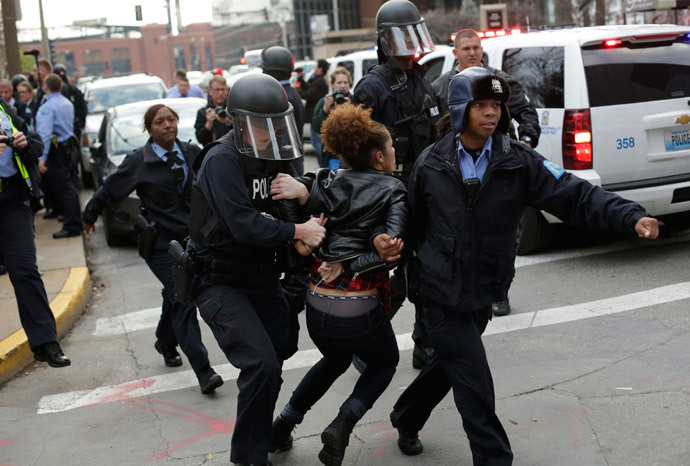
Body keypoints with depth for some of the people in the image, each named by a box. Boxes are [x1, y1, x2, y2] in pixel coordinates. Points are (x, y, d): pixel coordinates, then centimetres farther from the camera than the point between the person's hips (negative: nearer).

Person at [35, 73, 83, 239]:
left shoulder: (47, 108, -17)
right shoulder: (68, 103, 11)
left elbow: (45, 134, -27)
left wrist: (42, 158, -30)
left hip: (58, 152, -9)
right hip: (71, 146, 9)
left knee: (63, 189, -5)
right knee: (69, 186, 18)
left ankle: (72, 226, -5)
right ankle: (74, 220, 27)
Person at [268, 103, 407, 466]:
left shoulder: (331, 181, 7)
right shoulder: (393, 191, -2)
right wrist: (347, 265, -14)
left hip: (316, 304, 5)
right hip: (360, 309, -5)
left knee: (335, 360, 35)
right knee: (384, 363, 26)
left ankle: (283, 424, 27)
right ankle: (342, 424, 1)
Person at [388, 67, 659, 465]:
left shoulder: (518, 161, -6)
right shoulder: (431, 163, -6)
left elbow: (575, 195, -14)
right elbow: (413, 225, 4)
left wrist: (633, 217, -27)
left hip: (483, 293, 3)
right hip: (442, 293, -3)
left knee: (450, 365, 21)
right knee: (475, 386, -7)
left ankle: (406, 419, 47)